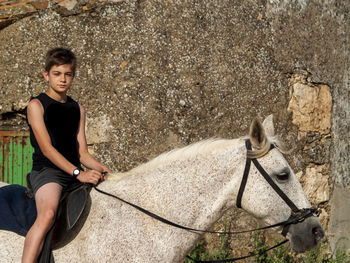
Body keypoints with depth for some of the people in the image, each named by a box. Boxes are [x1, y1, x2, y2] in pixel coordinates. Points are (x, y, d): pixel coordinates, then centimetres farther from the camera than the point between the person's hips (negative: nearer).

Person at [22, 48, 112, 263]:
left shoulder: (78, 109, 18)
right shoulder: (37, 105, 0)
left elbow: (82, 153, 15)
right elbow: (46, 148, -11)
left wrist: (101, 169, -6)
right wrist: (78, 173, -21)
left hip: (76, 172, 7)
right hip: (46, 171, -6)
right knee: (48, 214, -35)